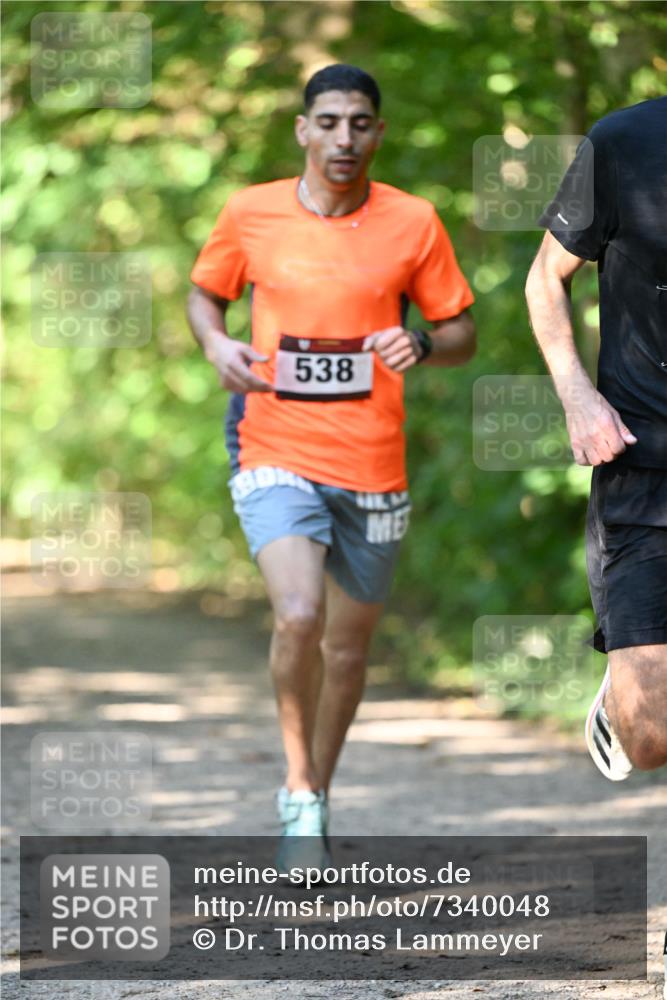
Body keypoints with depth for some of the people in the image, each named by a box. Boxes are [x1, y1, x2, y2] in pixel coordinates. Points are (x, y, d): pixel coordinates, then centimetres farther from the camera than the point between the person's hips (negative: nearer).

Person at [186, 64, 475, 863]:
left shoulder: (414, 223, -1)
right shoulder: (250, 214, -1)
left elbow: (462, 332, 6)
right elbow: (205, 293, 15)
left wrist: (423, 346, -16)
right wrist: (217, 345, -7)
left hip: (373, 465, 2)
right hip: (275, 456, -2)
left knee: (349, 641, 11)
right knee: (299, 616, -22)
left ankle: (313, 798, 32)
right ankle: (299, 787, -2)